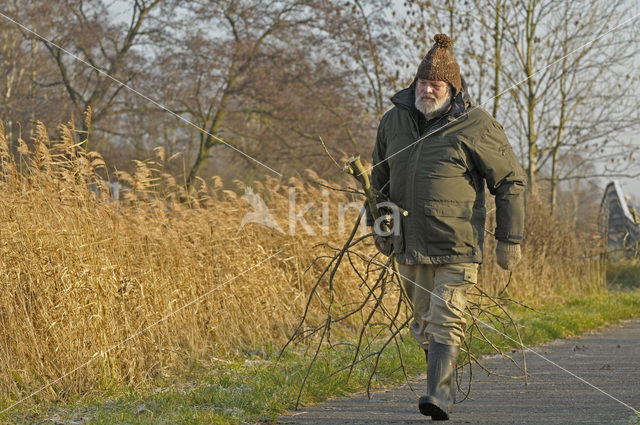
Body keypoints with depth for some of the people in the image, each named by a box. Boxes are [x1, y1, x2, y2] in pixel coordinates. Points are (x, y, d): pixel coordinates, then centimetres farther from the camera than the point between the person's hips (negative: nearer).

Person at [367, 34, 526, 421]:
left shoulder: (476, 127, -7)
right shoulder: (394, 121, 8)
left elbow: (511, 182, -1)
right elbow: (380, 175, 25)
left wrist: (510, 239, -2)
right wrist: (378, 221, 19)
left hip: (457, 246, -5)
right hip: (409, 244, 6)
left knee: (446, 320, -14)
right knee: (426, 322, 11)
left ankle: (440, 397, -19)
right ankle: (448, 387, 24)